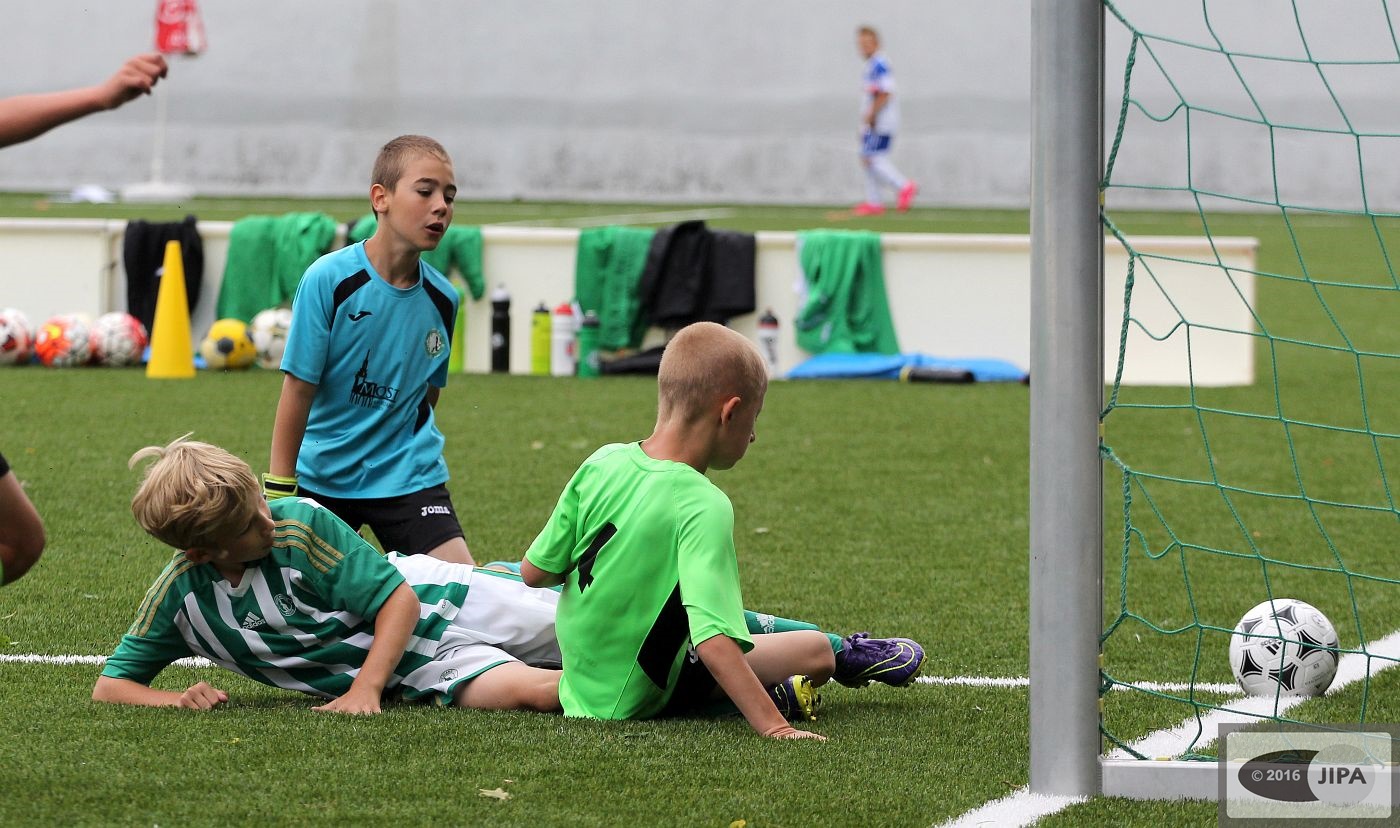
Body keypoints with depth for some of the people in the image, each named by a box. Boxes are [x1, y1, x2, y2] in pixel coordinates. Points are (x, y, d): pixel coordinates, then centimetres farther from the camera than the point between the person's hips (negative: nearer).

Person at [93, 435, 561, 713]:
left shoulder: (303, 524, -22)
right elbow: (110, 685, -8)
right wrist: (175, 700, -29)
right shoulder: (179, 595, -14)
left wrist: (364, 690, -30)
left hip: (434, 606, -1)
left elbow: (399, 598, -18)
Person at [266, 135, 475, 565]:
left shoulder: (443, 298, -2)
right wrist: (278, 494, -11)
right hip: (321, 477, -2)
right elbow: (298, 388, -12)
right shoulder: (328, 279, -15)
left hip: (407, 478, 2)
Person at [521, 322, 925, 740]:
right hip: (646, 699, -7)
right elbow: (713, 642, -37)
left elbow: (534, 572, -2)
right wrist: (773, 727, -36)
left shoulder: (600, 464, -10)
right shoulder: (704, 507, -28)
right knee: (817, 650, 2)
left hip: (581, 679, 7)